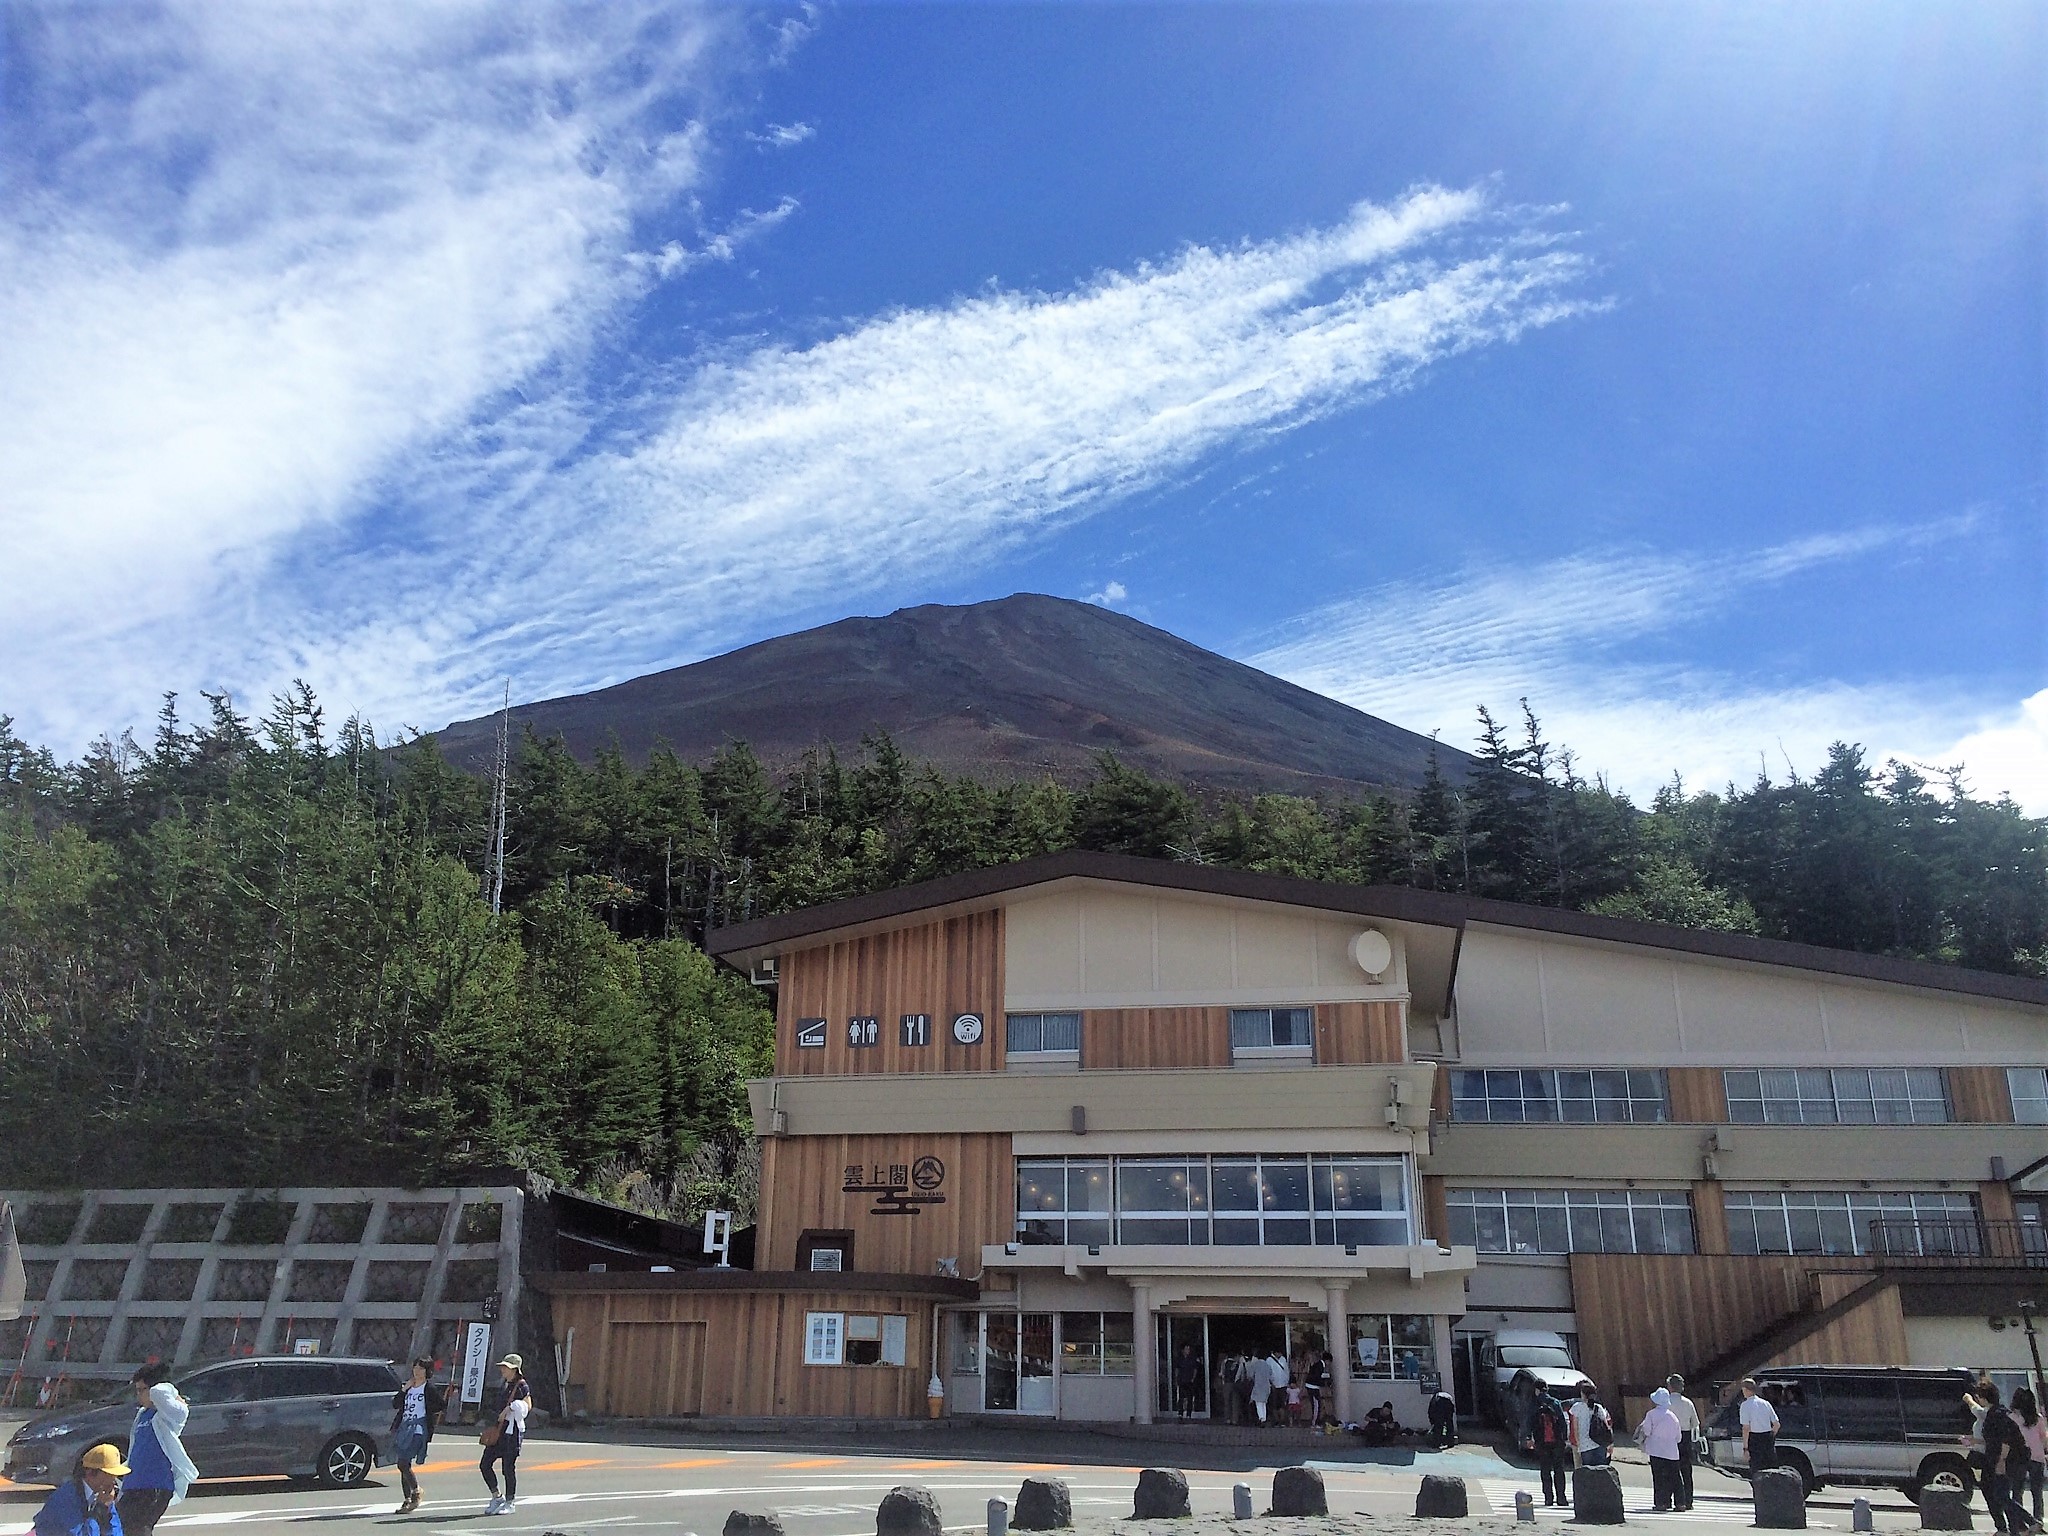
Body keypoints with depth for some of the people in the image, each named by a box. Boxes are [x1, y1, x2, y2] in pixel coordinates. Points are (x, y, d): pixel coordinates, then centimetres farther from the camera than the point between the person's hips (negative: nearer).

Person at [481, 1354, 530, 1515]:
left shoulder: (521, 1385, -10)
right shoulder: (506, 1385, 15)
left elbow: (528, 1405, -19)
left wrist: (510, 1408, -22)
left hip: (513, 1430, -9)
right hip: (499, 1429, 9)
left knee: (508, 1467, -3)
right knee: (484, 1464, 5)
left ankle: (510, 1502, 11)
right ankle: (496, 1498, 19)